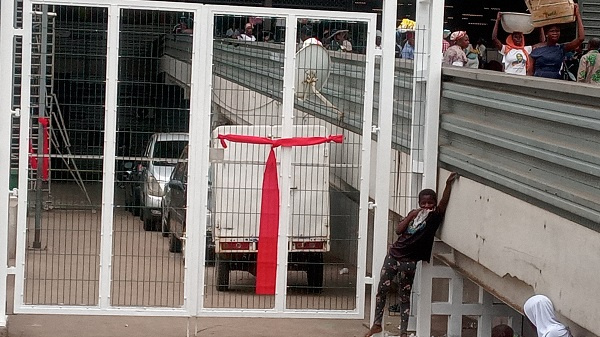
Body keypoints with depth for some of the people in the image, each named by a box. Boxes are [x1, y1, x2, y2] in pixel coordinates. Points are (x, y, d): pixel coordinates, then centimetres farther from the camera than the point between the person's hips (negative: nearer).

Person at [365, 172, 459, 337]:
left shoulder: (434, 217, -7)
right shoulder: (414, 214, 7)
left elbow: (444, 202, -25)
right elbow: (398, 230, -1)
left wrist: (448, 184, -38)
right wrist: (411, 216, -10)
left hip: (409, 261, -4)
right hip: (394, 254, 4)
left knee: (405, 297, 4)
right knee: (382, 289, 6)